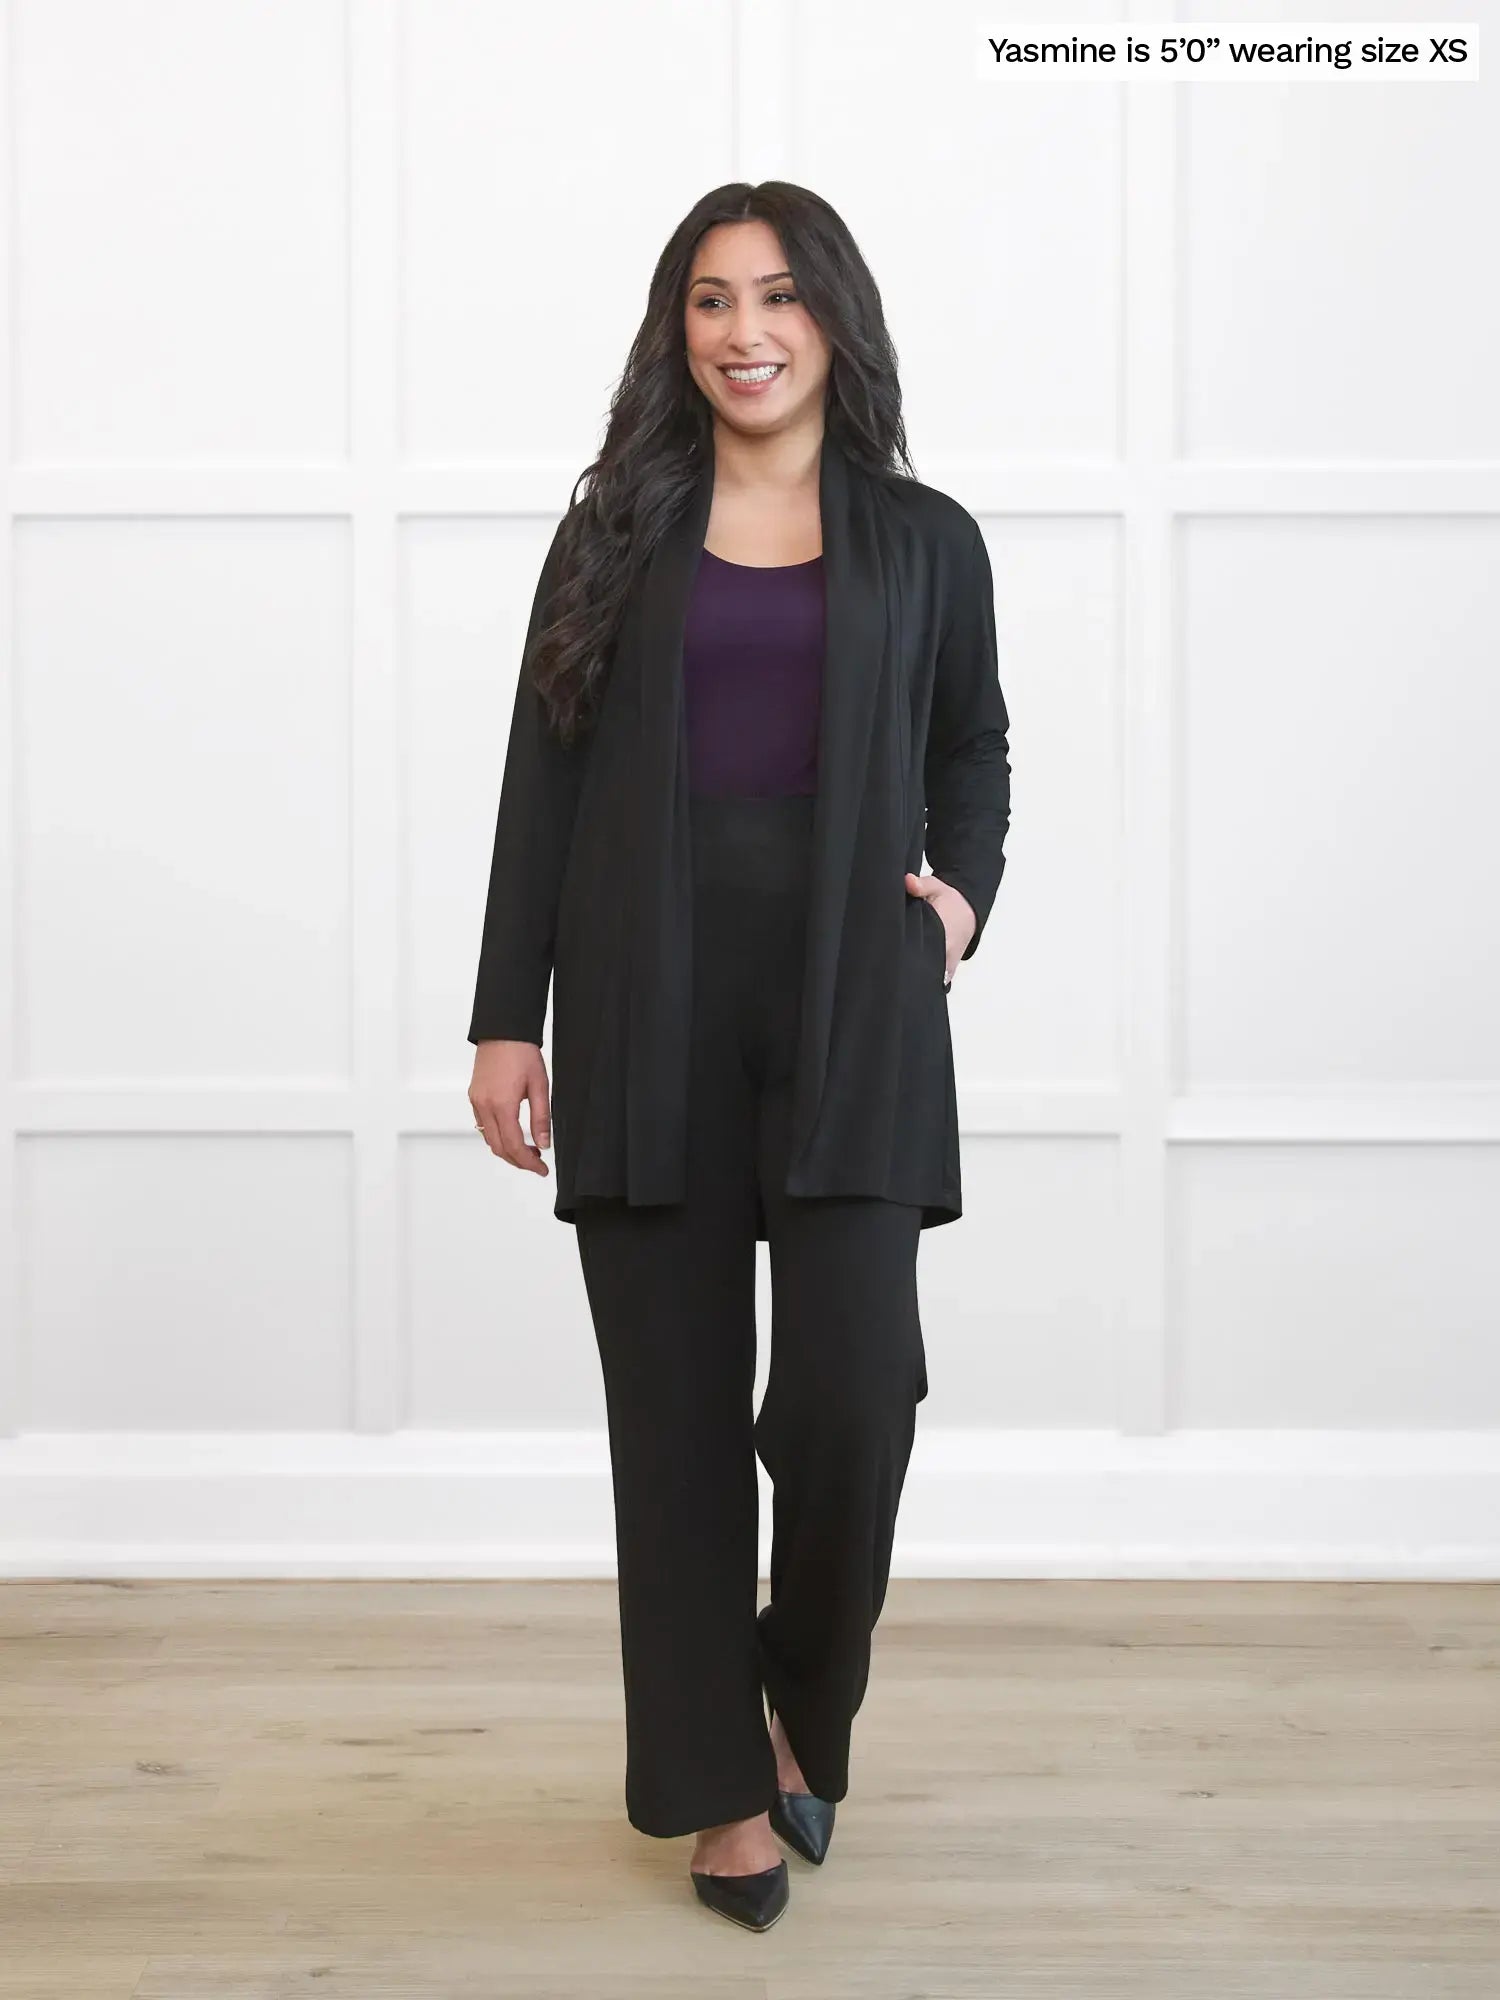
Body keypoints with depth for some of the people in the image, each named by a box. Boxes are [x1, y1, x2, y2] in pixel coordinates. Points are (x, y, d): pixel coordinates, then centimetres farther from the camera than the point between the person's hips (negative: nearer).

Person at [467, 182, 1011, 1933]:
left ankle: (802, 1710, 21)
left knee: (849, 1399, -8)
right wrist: (506, 1016, 2)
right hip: (651, 1013, 1)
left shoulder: (924, 540, 10)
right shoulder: (616, 533, 10)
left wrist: (964, 887, 2)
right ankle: (719, 1781, 20)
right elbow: (543, 781, 7)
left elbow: (972, 749, 22)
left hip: (851, 1006, 0)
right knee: (676, 1410, 4)